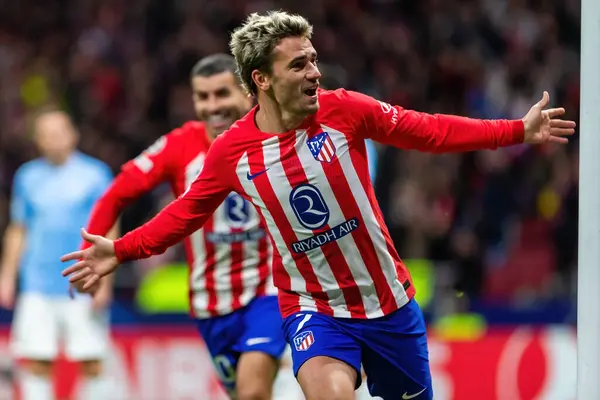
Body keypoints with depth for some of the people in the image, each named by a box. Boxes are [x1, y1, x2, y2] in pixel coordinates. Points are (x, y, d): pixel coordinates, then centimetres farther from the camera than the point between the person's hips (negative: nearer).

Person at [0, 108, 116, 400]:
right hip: (37, 289, 3)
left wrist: (103, 280, -7)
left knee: (91, 362, -3)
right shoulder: (27, 177, 11)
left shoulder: (96, 174, 1)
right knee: (34, 361, -3)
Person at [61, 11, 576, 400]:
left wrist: (519, 131, -6)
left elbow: (428, 131, -2)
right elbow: (188, 210, 8)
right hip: (312, 307, -2)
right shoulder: (232, 151, -9)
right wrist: (120, 251, 1)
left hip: (389, 300, 2)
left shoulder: (344, 109, -10)